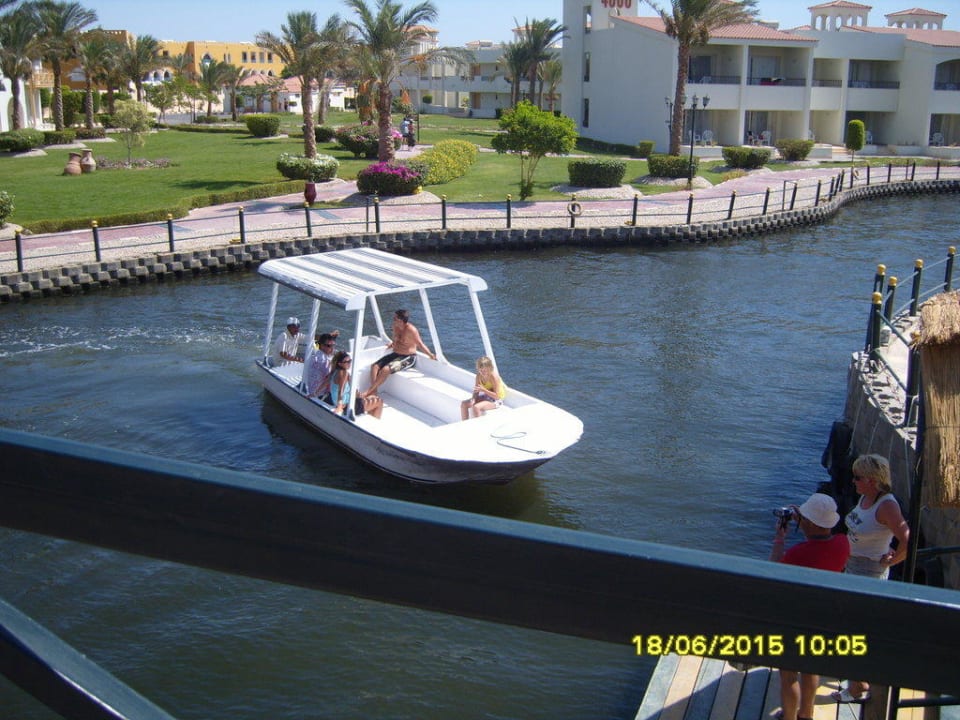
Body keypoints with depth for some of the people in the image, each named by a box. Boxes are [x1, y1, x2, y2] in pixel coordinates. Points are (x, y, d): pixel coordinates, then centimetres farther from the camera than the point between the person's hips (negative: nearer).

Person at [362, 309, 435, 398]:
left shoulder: (411, 330, -21)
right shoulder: (395, 326, 2)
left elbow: (420, 344, -23)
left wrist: (430, 355, -31)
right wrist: (392, 343, 16)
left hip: (408, 358, -9)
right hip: (395, 354, 9)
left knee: (385, 370, -27)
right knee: (374, 366, -9)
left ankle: (368, 391, -16)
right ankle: (373, 393, -15)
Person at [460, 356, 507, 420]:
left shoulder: (493, 377, -26)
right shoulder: (479, 375, -8)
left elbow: (497, 396, -26)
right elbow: (476, 391, -1)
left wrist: (483, 390, -33)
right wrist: (473, 399, -22)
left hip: (496, 400, -7)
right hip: (485, 396, 7)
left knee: (476, 407, -31)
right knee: (464, 404, -6)